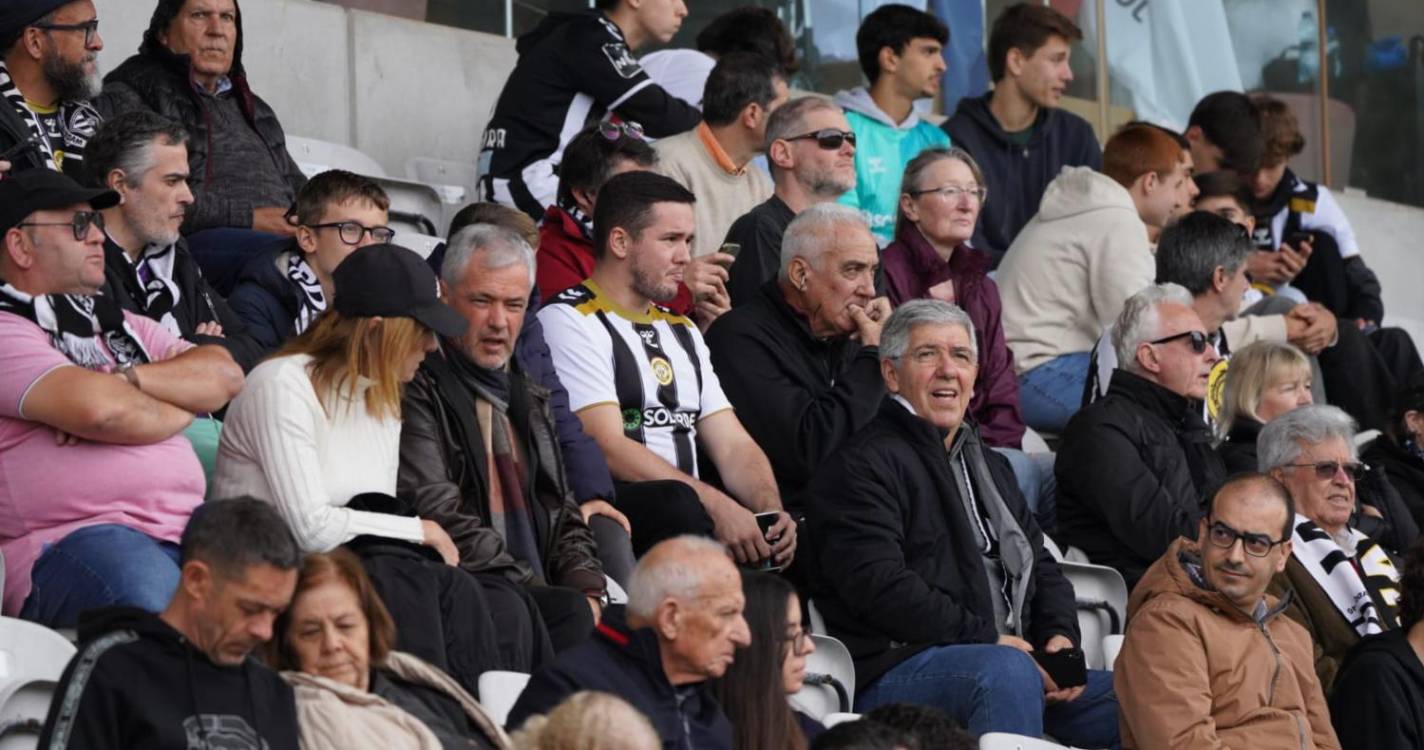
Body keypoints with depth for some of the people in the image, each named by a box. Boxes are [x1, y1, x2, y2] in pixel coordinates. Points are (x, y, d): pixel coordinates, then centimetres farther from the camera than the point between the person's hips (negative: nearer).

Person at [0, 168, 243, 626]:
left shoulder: (123, 326, 28)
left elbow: (225, 375, 13)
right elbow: (98, 410, -14)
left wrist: (127, 380, -3)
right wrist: (178, 411, 6)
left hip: (183, 526, 7)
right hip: (72, 539, -7)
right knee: (153, 596, -40)